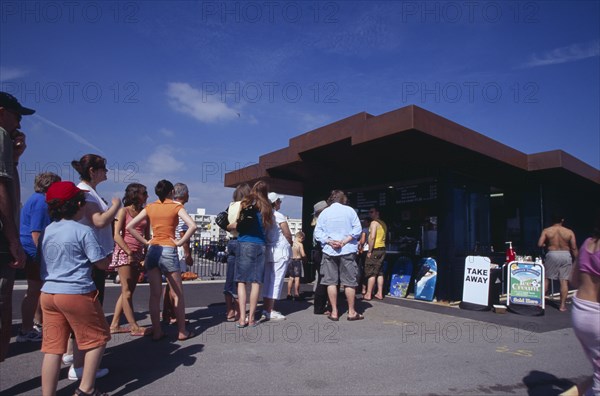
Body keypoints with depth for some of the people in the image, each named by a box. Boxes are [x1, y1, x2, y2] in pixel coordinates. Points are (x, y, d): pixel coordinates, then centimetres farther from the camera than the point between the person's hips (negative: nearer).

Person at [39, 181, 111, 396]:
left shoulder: (47, 231, 9)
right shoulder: (83, 231, -12)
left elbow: (44, 262, 20)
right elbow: (103, 263, -10)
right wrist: (106, 252, 9)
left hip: (48, 293, 7)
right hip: (76, 293, -7)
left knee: (53, 347, 10)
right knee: (97, 338, 10)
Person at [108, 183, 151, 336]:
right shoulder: (123, 211, -3)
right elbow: (116, 235, -10)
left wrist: (145, 256, 2)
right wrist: (129, 253, -15)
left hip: (138, 254, 6)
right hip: (124, 253, -6)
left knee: (128, 291, 9)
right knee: (127, 291, -3)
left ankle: (114, 325, 18)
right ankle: (135, 327, -1)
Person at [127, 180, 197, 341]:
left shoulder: (150, 207, 7)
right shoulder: (176, 206, -4)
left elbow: (129, 227, 5)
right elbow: (192, 226, -18)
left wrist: (145, 241, 6)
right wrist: (180, 242, -9)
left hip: (152, 251, 4)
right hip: (169, 251, -4)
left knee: (154, 294, 9)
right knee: (177, 294, 6)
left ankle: (156, 332, 15)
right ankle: (182, 331, 13)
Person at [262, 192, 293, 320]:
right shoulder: (278, 216, -11)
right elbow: (288, 234, -11)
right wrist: (290, 243, 9)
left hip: (267, 251, 7)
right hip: (280, 251, -7)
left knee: (268, 280, 12)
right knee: (276, 281, -2)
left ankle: (266, 309, 17)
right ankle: (270, 311, -1)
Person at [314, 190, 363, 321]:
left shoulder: (324, 212, 6)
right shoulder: (349, 210, 1)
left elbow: (317, 232, -2)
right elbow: (357, 229, -7)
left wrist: (329, 241, -9)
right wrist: (345, 241, -10)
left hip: (329, 251, 1)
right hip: (347, 251, -1)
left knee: (331, 282, 5)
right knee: (349, 282, 5)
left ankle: (334, 312, 8)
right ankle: (351, 312, 11)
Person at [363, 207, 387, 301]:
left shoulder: (374, 223, -10)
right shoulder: (383, 224, 16)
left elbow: (372, 237, -19)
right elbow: (383, 237, 16)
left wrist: (369, 251, -17)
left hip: (375, 250, -8)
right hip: (382, 249, 8)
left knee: (370, 272, -3)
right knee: (379, 272, 11)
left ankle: (368, 294, 0)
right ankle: (380, 293, 12)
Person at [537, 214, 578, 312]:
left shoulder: (546, 231, -2)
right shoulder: (569, 232, 1)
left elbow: (540, 244, -9)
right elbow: (574, 248, -1)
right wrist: (575, 260, 7)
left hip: (552, 255, -1)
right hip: (566, 255, 1)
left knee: (546, 279, 10)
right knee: (564, 281, 4)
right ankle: (563, 305, 6)